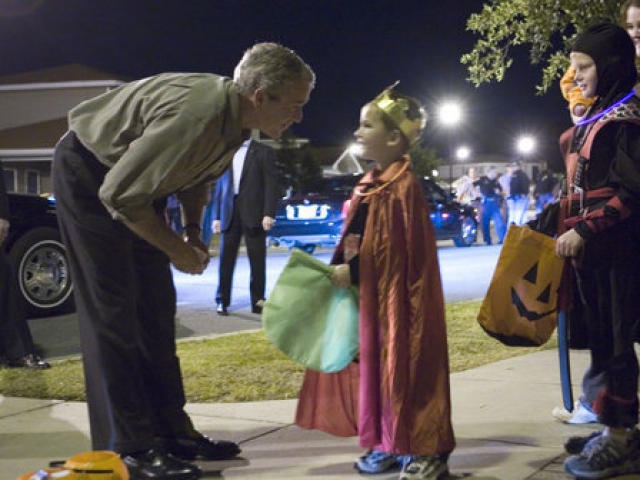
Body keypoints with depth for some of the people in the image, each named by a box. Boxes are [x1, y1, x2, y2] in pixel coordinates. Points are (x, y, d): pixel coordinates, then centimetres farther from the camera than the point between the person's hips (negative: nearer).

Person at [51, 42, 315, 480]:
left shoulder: (236, 117, -8)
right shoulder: (194, 117, -35)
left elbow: (197, 174, 10)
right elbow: (117, 194, -30)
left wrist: (193, 230, -5)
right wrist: (177, 248, -20)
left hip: (135, 181, 9)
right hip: (89, 175, -9)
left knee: (156, 308, 8)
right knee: (114, 312, -8)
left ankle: (171, 428, 16)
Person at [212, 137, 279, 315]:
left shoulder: (264, 152, 5)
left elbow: (271, 184, -2)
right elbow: (219, 186, 14)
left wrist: (269, 213, -12)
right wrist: (216, 216, 8)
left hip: (253, 213, -3)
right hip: (230, 212, 3)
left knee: (257, 260, 1)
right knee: (226, 258, 2)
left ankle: (258, 301, 8)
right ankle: (223, 301, 8)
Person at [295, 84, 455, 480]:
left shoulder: (403, 185, -17)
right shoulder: (371, 184, 12)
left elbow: (399, 251, -21)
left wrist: (354, 272, -19)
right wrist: (343, 269, 4)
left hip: (396, 295, -9)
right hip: (370, 292, 9)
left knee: (402, 368, -4)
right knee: (375, 364, 13)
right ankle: (388, 444, 24)